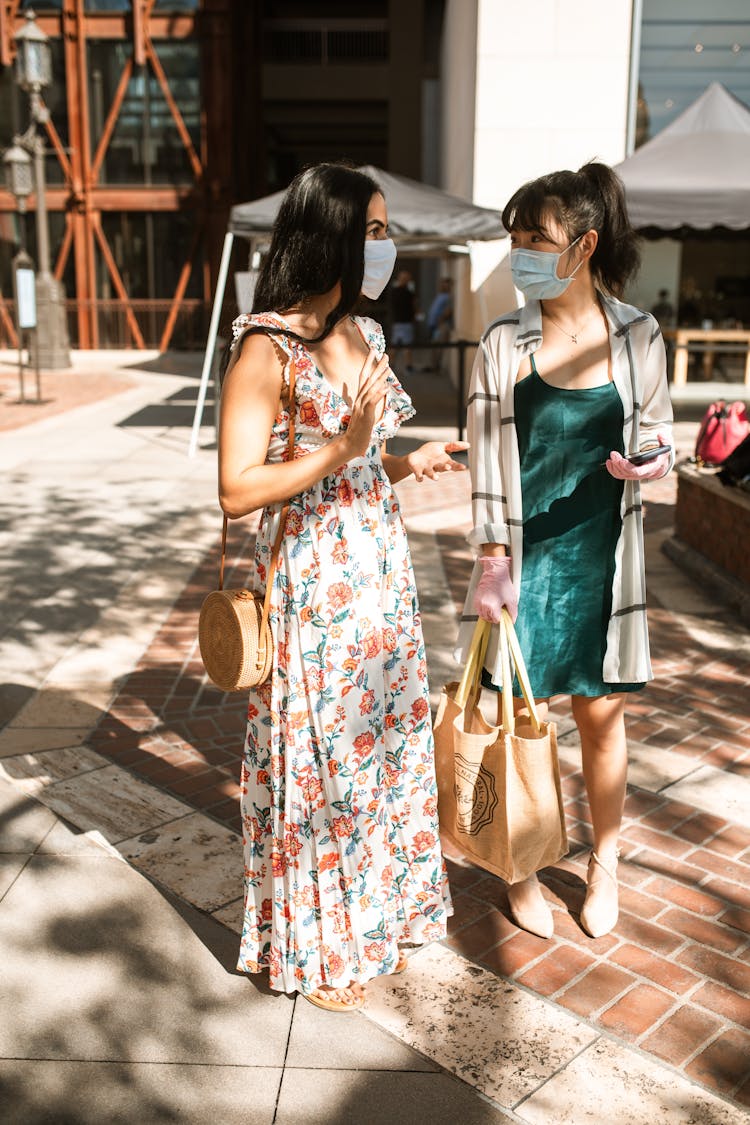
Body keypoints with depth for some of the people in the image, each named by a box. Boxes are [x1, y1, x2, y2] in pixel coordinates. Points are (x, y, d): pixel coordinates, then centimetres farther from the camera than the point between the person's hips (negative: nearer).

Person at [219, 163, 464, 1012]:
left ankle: (375, 911, 40)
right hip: (310, 582, -7)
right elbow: (236, 490, -18)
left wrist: (406, 464, -2)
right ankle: (311, 948, 29)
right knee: (318, 756, 6)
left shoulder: (365, 336, 9)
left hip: (380, 569, 8)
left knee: (382, 742, 17)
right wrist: (344, 448, -25)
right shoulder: (266, 346, -15)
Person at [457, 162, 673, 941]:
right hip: (523, 558, 0)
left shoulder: (636, 337, -2)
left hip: (599, 558, 1)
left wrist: (645, 466, -17)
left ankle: (604, 863, 34)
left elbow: (657, 436, 7)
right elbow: (487, 457, -3)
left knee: (600, 717, 11)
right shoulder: (503, 342, -3)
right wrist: (492, 563, -7)